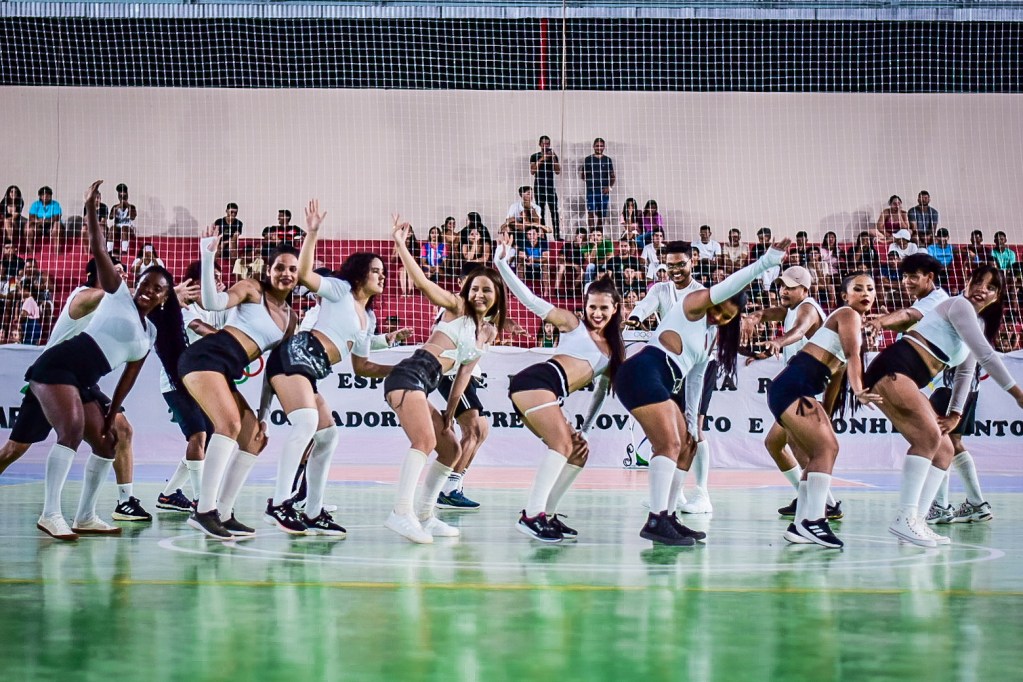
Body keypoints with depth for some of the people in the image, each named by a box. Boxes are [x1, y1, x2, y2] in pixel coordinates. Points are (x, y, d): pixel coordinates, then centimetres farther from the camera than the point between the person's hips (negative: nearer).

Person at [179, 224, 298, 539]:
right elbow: (212, 302, -16)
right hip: (207, 357, -9)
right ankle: (204, 511, -30)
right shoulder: (252, 289, 1)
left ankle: (224, 513, 11)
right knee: (230, 423, -26)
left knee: (255, 436, 8)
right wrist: (208, 258, -25)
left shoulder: (291, 318, 22)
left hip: (226, 374, 9)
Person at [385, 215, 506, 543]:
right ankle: (401, 513, -34)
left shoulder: (489, 332, 20)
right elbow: (423, 282, -10)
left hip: (424, 387, 8)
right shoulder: (457, 308, 3)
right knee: (425, 441, -25)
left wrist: (449, 414, 12)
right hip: (410, 374, -8)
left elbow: (464, 373, 18)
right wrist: (400, 245, -19)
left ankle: (423, 516, 19)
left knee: (451, 449, 13)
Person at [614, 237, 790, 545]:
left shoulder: (712, 335, 24)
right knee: (670, 444, -21)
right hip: (643, 374, -11)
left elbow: (695, 379, 27)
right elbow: (732, 284, -17)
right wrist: (768, 261, -22)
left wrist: (692, 424, 24)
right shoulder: (695, 304, -1)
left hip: (659, 386, 11)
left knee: (685, 448, 15)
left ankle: (667, 517, 19)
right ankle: (655, 521, -27)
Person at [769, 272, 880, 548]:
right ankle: (813, 519, -26)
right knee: (827, 447, -20)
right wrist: (858, 391, -35)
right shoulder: (848, 314, -2)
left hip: (801, 392, 10)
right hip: (792, 388, -10)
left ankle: (800, 525, 16)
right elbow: (853, 355, -20)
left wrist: (825, 416, 25)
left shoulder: (857, 321, 26)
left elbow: (837, 374, 28)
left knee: (818, 455, 12)